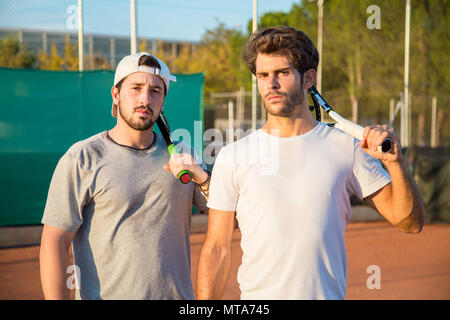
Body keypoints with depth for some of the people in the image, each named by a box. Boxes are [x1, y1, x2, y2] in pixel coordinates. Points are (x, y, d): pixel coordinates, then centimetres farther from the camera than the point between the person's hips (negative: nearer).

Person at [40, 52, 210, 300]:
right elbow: (53, 243, -10)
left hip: (180, 293, 4)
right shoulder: (82, 158, -6)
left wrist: (203, 178, -11)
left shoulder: (181, 155, 7)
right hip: (108, 295, -4)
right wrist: (58, 298, -17)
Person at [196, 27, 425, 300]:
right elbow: (217, 249, 0)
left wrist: (396, 162, -17)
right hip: (256, 294, 0)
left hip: (329, 294, 0)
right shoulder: (232, 156, -1)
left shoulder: (345, 147, -1)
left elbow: (410, 223, -2)